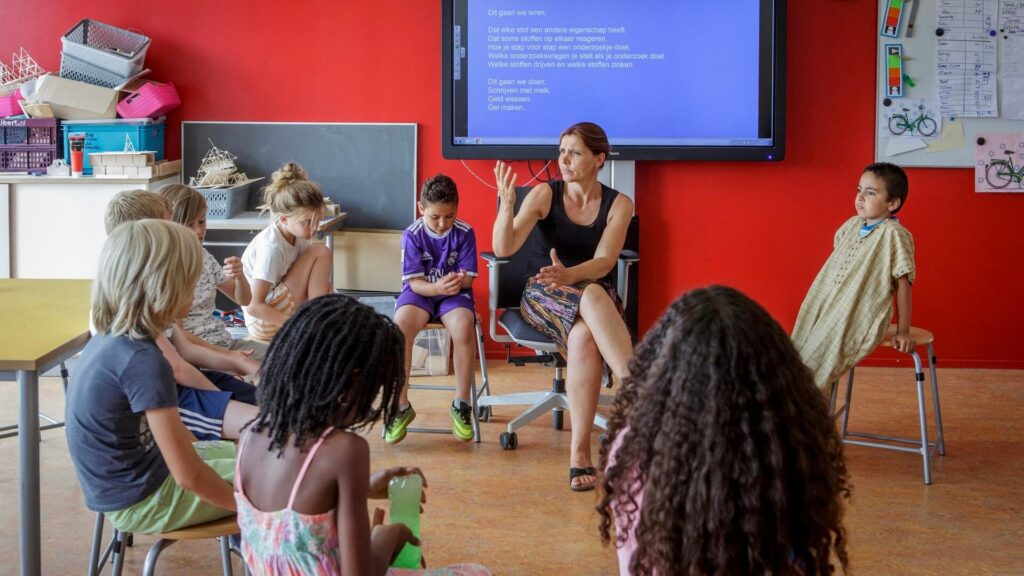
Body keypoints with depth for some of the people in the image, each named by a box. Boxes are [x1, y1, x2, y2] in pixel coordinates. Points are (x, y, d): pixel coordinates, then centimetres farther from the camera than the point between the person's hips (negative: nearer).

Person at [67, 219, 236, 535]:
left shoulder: (107, 339, -2)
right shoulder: (144, 361, -29)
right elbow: (189, 476, -24)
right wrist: (245, 504, -12)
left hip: (123, 482, 9)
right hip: (142, 501, -9)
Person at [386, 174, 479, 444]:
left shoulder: (464, 233, -4)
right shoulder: (412, 235, -6)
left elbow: (468, 277, -4)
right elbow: (414, 282, -9)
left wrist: (459, 282, -29)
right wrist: (437, 287, -30)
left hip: (455, 294, 0)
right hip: (419, 292, 0)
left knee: (464, 328, -34)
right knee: (400, 327, -33)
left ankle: (461, 405, -16)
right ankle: (401, 406, -19)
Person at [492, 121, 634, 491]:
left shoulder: (618, 205, 0)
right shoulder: (545, 194, -2)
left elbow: (604, 262, -14)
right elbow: (504, 248, -11)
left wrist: (568, 275, -34)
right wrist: (506, 204, -28)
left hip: (598, 299, 0)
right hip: (542, 295, 0)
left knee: (583, 337, -37)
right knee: (593, 296, -37)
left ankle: (580, 452, -38)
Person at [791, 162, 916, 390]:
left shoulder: (893, 234, -12)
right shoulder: (852, 225, 9)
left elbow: (903, 284, -10)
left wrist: (903, 332, -8)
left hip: (861, 319, -7)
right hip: (827, 308, 7)